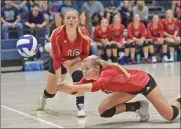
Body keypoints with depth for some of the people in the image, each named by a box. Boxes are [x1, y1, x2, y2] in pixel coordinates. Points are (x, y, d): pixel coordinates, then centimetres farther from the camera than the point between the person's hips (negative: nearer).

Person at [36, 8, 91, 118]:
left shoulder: (84, 34, -30)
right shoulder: (57, 34, -35)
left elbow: (85, 54, -14)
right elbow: (56, 58, -30)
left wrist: (72, 61, -28)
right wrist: (59, 78, -35)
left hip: (75, 60, 0)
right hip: (59, 60, 0)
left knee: (78, 76, -34)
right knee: (51, 92, 12)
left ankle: (80, 107, -26)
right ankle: (43, 98, 50)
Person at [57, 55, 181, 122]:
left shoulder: (107, 72, -40)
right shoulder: (90, 77, -18)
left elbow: (96, 86, -60)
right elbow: (76, 89, -24)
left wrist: (71, 87, -69)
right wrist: (63, 88, -44)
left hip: (144, 81, -7)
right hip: (130, 87, 7)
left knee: (170, 116, -3)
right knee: (104, 111, -7)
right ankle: (139, 106, 10)